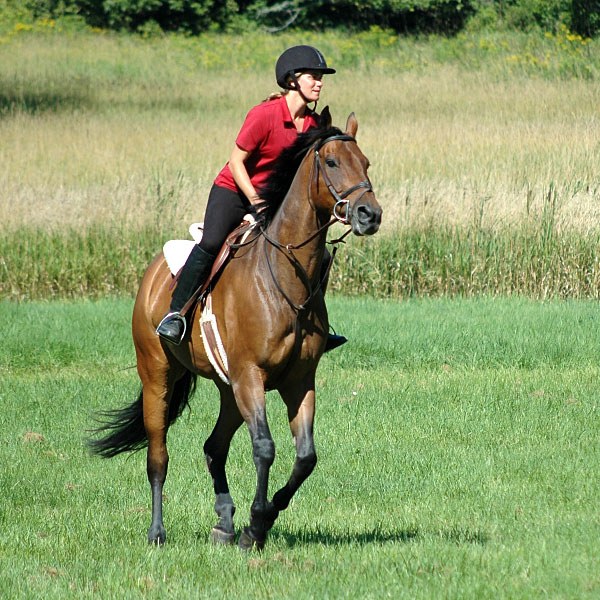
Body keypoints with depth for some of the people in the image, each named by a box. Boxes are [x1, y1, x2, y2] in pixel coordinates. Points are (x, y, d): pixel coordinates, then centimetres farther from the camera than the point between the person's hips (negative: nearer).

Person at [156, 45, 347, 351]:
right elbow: (236, 161, -16)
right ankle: (175, 313, -21)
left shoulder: (313, 124, 1)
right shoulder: (264, 115, -19)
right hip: (233, 191, -7)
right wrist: (256, 202, -21)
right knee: (210, 244, -30)